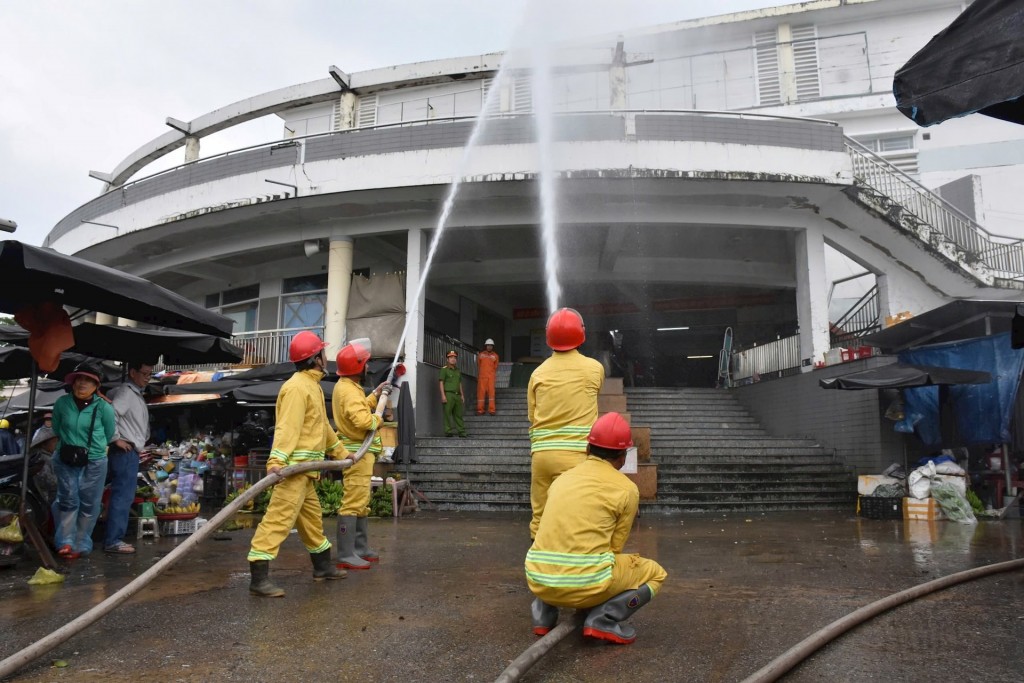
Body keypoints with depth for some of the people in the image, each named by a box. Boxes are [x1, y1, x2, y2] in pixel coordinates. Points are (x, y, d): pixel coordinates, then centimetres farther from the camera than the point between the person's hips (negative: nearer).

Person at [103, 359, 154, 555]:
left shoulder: (136, 394, 18)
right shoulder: (126, 392, -11)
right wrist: (116, 439, -18)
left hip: (131, 452, 10)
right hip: (125, 452, -10)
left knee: (124, 496, 13)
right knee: (122, 496, -8)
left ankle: (115, 538, 20)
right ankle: (112, 541, -5)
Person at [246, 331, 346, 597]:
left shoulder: (312, 385, 19)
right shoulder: (297, 387, -13)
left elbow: (323, 425, 29)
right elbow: (287, 426, -25)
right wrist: (277, 459, -34)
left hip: (305, 468, 11)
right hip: (294, 466, -11)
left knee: (312, 517, 19)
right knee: (279, 517, -12)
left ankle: (323, 566, 32)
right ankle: (259, 577, -10)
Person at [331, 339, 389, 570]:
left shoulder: (346, 386, 14)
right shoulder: (349, 391, -20)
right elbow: (363, 420, -32)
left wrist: (375, 395, 15)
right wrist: (378, 418, -14)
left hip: (358, 451, 11)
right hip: (358, 452, -11)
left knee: (361, 502, 17)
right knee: (353, 503, -9)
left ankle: (360, 547, 26)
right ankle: (346, 555, -7)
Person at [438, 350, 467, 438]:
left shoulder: (457, 371, 19)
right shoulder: (444, 369, 0)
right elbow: (441, 383, -5)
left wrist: (462, 395, 16)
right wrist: (443, 395, -14)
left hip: (457, 395, 6)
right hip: (448, 394, -6)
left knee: (459, 413, 7)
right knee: (447, 413, -5)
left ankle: (461, 431, 10)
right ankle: (448, 431, -3)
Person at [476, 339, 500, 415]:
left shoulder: (495, 356, 9)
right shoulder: (481, 355, 9)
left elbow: (496, 367, 12)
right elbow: (478, 365, 14)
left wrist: (495, 374, 0)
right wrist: (477, 375, 10)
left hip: (491, 376, 0)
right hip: (482, 376, 0)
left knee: (491, 391, -5)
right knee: (481, 392, -1)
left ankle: (491, 410, -4)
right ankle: (480, 409, 4)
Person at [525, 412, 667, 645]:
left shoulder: (562, 479, 16)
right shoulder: (627, 489, -1)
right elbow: (615, 547, 5)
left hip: (540, 582, 5)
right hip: (586, 584, -5)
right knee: (655, 573, 18)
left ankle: (544, 612, 14)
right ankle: (602, 619, -3)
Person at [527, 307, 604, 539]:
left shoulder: (538, 372, 4)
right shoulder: (594, 368, 1)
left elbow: (532, 416, 9)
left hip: (541, 454, 2)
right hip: (576, 454, -2)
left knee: (540, 519, 10)